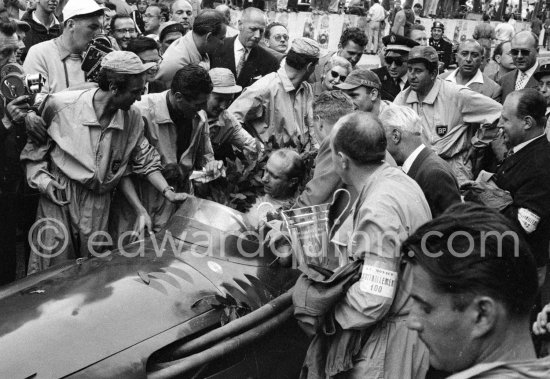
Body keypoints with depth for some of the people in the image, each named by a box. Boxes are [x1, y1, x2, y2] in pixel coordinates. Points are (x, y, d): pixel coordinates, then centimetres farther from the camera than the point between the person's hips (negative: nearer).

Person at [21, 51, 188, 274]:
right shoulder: (61, 105, -12)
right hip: (58, 195, -3)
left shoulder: (132, 118, -3)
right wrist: (40, 177, -9)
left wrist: (168, 192, -1)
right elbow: (34, 143, 2)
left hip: (98, 201, 3)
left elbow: (145, 161, 7)